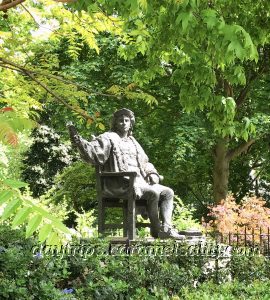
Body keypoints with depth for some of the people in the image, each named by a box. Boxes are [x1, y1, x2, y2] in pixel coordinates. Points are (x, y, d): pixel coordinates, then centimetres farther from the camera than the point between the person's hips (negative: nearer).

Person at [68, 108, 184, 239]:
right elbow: (93, 152, -15)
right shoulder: (109, 138, 2)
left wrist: (152, 174, 11)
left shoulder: (132, 141, 26)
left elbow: (145, 162, 32)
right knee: (153, 193, -28)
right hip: (121, 184, -8)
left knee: (168, 192, -4)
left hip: (140, 182, 8)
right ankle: (156, 229, -16)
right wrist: (78, 141, -34)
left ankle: (166, 228, -12)